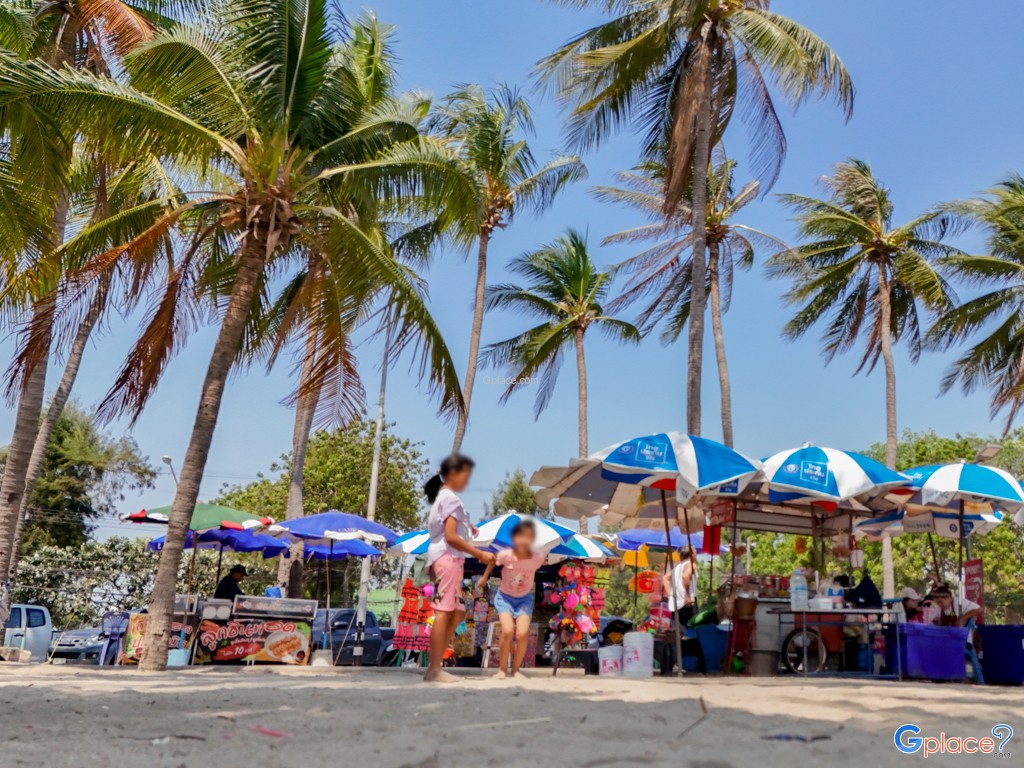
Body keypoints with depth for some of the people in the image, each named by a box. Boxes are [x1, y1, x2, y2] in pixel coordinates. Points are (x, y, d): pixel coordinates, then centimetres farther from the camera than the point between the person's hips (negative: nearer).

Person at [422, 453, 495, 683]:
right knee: (444, 611, -12)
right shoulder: (451, 498, -8)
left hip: (449, 560, 10)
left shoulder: (442, 497, 22)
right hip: (448, 558, -10)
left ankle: (435, 666, 9)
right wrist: (480, 553, -16)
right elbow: (450, 536, -17)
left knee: (457, 612, 9)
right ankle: (434, 669, -12)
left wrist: (466, 527, 9)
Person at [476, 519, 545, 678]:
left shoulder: (537, 559, -21)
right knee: (507, 631, -22)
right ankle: (501, 669, -1)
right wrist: (484, 578, 8)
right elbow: (493, 560, -3)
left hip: (524, 598, 1)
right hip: (505, 596, -1)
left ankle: (515, 669, 5)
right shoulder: (505, 555, -24)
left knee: (522, 633, -18)